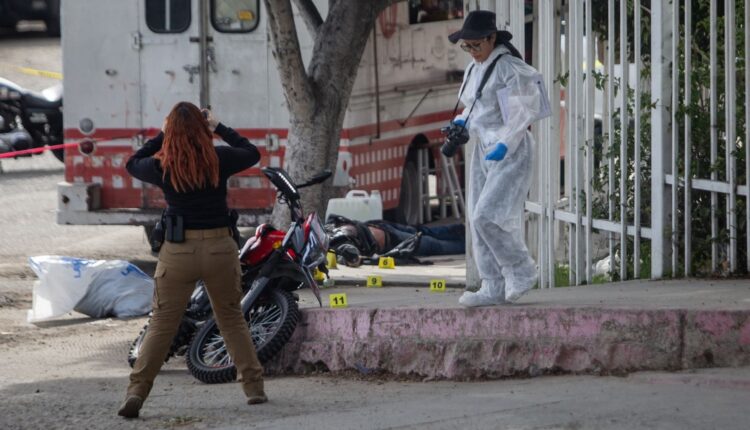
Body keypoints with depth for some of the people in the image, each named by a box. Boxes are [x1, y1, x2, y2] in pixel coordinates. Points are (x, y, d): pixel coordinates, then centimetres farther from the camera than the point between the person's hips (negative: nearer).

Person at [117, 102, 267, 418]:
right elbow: (252, 153, 15)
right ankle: (254, 386, 15)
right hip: (220, 249, 1)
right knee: (232, 319, 16)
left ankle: (136, 392, -6)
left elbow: (133, 164, 16)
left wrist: (161, 136, 18)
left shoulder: (161, 166, -6)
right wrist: (220, 128, 20)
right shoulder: (220, 160, -6)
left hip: (178, 250, -1)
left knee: (162, 324, 3)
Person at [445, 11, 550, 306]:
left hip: (511, 152, -9)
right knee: (480, 221, 4)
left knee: (487, 216, -17)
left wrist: (502, 148, -25)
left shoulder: (509, 69, -14)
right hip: (484, 149, 9)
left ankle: (521, 271, 1)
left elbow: (520, 116, -17)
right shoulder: (474, 69, 12)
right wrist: (460, 125, 5)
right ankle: (494, 288, 8)